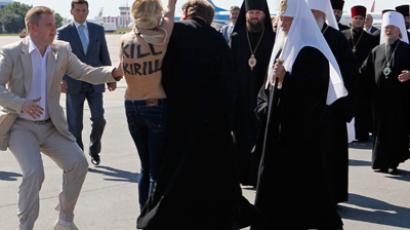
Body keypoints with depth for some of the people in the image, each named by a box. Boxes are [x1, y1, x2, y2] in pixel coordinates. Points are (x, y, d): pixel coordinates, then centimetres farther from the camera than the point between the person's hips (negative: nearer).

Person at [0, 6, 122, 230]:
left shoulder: (62, 50, 3)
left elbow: (86, 72, 0)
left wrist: (114, 72, -18)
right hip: (21, 127, -4)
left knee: (78, 163, -9)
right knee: (34, 172, -23)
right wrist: (21, 104, -29)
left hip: (51, 126, 4)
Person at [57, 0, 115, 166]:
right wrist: (62, 80, -18)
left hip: (95, 83, 2)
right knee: (75, 124, 0)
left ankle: (94, 150, 18)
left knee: (99, 119, -6)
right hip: (74, 84, -2)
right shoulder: (63, 32, 1)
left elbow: (104, 55, 11)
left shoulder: (98, 29, 8)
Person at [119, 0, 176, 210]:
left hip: (132, 107, 5)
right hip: (156, 107, -5)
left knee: (146, 166, 17)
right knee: (158, 169, 1)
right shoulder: (160, 38, -13)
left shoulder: (125, 41, -2)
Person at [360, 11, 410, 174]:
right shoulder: (376, 51, 13)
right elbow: (365, 73, 8)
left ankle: (393, 162, 9)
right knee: (381, 130, 4)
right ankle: (380, 162, 11)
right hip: (380, 98, 2)